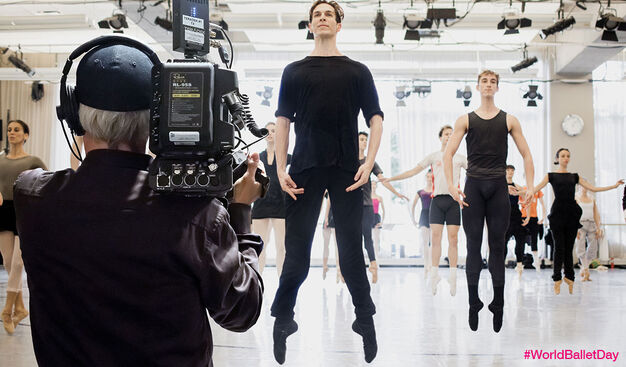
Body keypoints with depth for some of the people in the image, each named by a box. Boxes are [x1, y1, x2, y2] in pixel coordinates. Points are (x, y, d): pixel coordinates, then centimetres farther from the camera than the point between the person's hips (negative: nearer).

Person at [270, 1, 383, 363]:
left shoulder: (358, 71, 10)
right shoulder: (295, 71, 12)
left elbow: (375, 118, 5)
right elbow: (283, 120, 8)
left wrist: (369, 163, -8)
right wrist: (282, 169, -3)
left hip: (347, 170, 0)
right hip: (305, 169, 1)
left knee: (351, 250, 2)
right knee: (297, 251, 1)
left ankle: (365, 319, 13)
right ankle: (283, 318, 14)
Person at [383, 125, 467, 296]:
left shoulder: (460, 158, 13)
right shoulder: (433, 156, 12)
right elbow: (414, 171, 9)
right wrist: (391, 178, 4)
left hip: (454, 200, 0)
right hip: (438, 199, 0)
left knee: (453, 239, -4)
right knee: (435, 237, -5)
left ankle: (453, 276, -1)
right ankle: (434, 273, 2)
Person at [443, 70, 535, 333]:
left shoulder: (509, 120, 10)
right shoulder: (466, 120, 8)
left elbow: (526, 155, 10)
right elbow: (448, 154, 2)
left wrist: (530, 187, -2)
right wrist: (451, 185, -11)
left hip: (498, 186, 1)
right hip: (473, 185, 0)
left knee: (498, 244, 3)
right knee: (473, 244, 0)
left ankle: (498, 304, 8)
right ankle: (473, 304, 6)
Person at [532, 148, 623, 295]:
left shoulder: (574, 176, 16)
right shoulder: (551, 176, 8)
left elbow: (593, 188, 13)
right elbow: (536, 188, -2)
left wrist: (614, 186, 9)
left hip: (572, 214, 2)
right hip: (558, 213, -2)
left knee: (569, 248, 3)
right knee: (559, 247, -4)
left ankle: (569, 278, 12)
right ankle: (557, 280, 2)